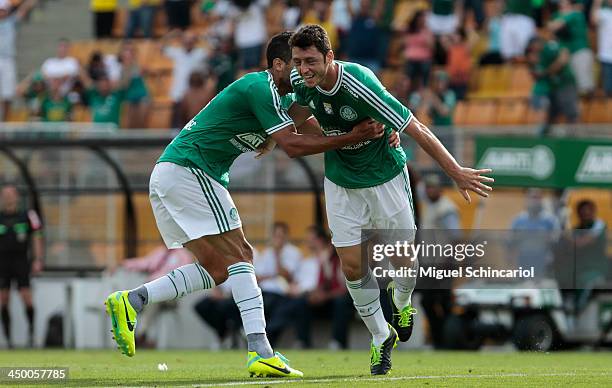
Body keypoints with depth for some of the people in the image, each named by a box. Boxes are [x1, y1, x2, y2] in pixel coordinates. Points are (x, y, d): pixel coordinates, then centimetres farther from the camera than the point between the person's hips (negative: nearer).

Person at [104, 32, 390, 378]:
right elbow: (291, 145, -19)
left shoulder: (273, 95, 18)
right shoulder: (260, 88, -13)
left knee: (218, 267, 9)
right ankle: (261, 352, -19)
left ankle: (130, 302, 5)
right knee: (239, 256, -12)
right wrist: (350, 138, -17)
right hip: (188, 170, -10)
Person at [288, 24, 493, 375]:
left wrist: (457, 172, -25)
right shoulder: (300, 81, -16)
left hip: (385, 177, -4)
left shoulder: (360, 85, -33)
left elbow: (418, 130, -28)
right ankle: (382, 337, 17)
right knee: (352, 266, -3)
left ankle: (402, 303, 41)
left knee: (404, 260, 6)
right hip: (341, 183, 4)